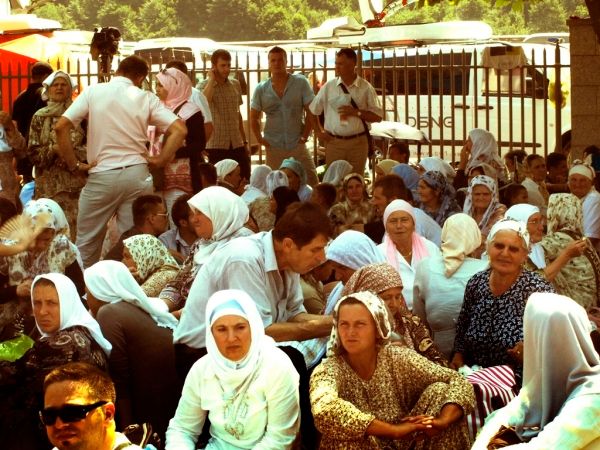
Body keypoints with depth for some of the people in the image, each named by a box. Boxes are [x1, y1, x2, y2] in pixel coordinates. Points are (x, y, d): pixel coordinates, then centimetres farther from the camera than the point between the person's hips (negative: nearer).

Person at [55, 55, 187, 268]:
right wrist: (160, 160, 4)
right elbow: (179, 130, -4)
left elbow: (61, 126, -7)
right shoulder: (146, 98, 3)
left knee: (87, 242, 11)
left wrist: (74, 164, 1)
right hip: (137, 175, 1)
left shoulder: (93, 92, 1)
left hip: (102, 176, -1)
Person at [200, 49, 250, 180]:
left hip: (237, 145, 4)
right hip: (216, 146, -4)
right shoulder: (204, 86, -5)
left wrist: (244, 141, 16)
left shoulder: (235, 85, 9)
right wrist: (211, 80, -19)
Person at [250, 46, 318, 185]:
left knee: (312, 183, -1)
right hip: (273, 147, 1)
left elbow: (311, 112, -3)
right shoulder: (261, 89, 1)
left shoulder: (301, 82, -4)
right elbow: (254, 118, 10)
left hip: (297, 145, -1)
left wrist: (305, 136, -6)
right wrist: (259, 139, 1)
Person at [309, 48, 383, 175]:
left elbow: (378, 116, 0)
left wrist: (356, 112, -12)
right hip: (334, 142, 1)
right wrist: (319, 132, 5)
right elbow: (313, 111, 13)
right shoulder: (329, 86, 3)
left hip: (358, 142, -1)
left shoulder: (366, 88, 0)